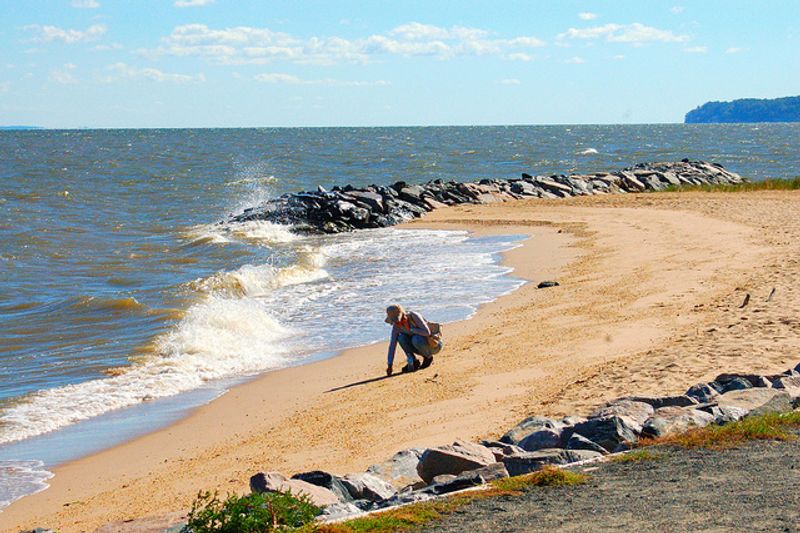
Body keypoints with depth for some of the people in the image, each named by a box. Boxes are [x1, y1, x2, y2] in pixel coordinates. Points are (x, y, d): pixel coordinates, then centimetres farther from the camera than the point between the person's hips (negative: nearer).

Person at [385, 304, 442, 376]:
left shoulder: (414, 316, -27)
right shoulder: (396, 325, -11)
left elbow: (427, 332, -35)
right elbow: (392, 345, -11)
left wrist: (411, 329, -26)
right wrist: (389, 365, -15)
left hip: (434, 345, -5)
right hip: (421, 346, 5)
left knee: (416, 339, -34)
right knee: (401, 337, -18)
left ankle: (429, 357, -7)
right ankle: (413, 362, -7)